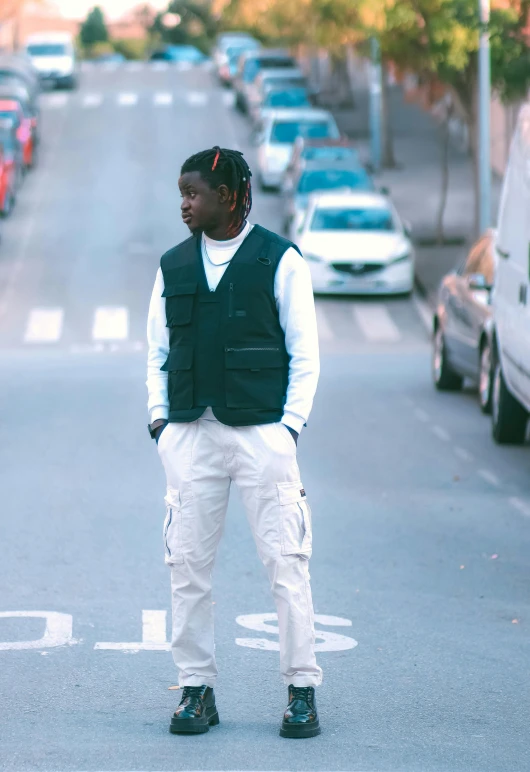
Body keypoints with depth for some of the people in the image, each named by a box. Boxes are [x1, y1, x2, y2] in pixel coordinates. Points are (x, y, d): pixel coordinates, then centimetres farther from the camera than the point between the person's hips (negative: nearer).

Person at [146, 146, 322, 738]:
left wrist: (290, 425, -7)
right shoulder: (173, 266, 13)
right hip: (189, 435, 4)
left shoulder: (280, 261, 1)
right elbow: (157, 351, 17)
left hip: (262, 431, -4)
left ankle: (302, 689, 4)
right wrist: (159, 417, 4)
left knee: (286, 562, -4)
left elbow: (305, 355, 1)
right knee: (187, 562, 2)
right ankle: (196, 688, 10)